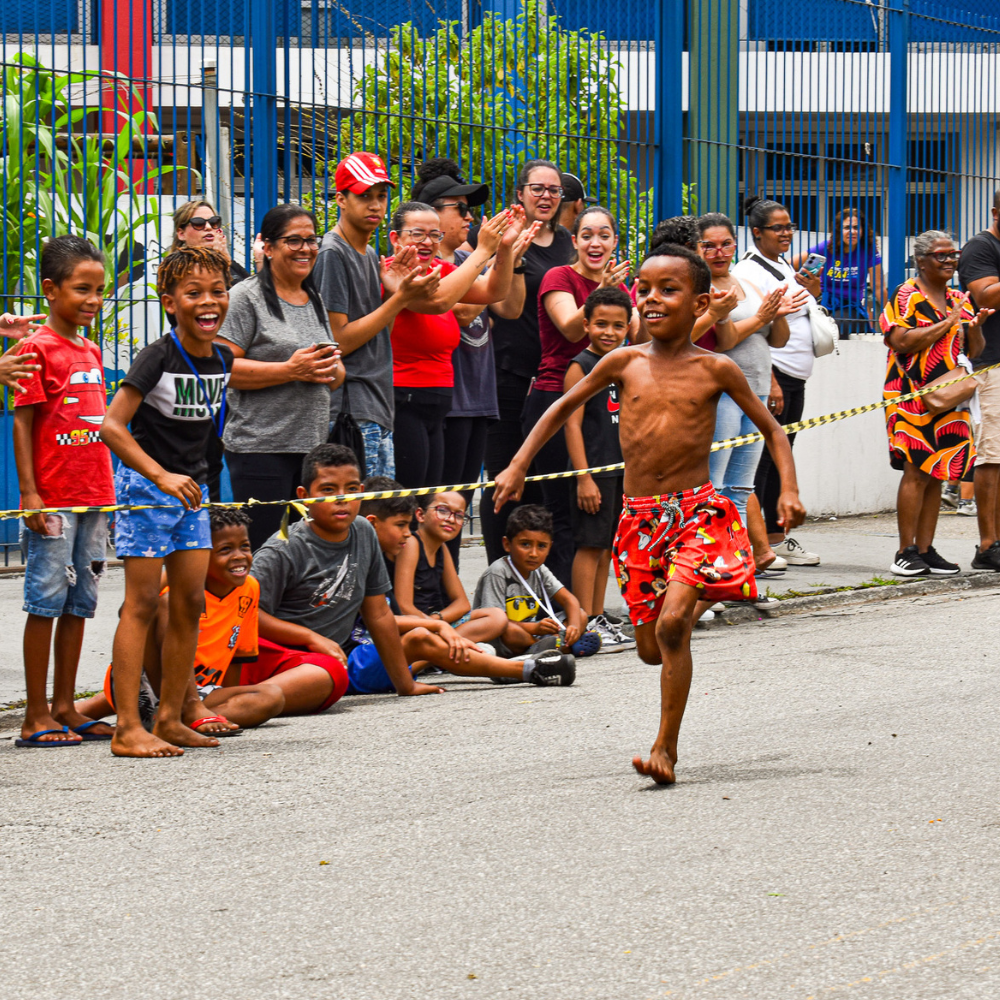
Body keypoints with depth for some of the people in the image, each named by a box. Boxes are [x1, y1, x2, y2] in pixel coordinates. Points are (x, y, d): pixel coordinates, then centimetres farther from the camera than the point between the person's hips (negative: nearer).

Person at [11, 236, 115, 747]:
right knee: (46, 601, -4)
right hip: (52, 501, -7)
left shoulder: (91, 351, 13)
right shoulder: (36, 349, -8)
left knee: (79, 603, 9)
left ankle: (64, 708, 16)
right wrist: (29, 492, -15)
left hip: (93, 496, 7)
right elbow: (22, 423, -10)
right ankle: (36, 717, -1)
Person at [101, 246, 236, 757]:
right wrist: (161, 475, -31)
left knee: (190, 602, 6)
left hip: (190, 487, 7)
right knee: (143, 602, -9)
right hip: (145, 485, -7)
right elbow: (112, 426, -24)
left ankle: (170, 719, 14)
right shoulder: (157, 357, -18)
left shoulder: (222, 358, 3)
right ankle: (128, 729, -9)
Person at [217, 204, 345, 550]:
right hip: (260, 446, -7)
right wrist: (290, 370, -17)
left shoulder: (315, 300, 19)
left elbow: (336, 374, 27)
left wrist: (331, 371, 2)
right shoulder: (247, 297, -4)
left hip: (313, 445, 7)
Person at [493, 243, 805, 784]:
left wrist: (788, 489, -6)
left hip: (696, 511, -3)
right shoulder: (624, 363, 4)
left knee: (671, 625, -21)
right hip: (639, 516, 3)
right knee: (649, 646, 8)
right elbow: (564, 406, 19)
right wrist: (518, 466, 15)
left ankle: (666, 749, -13)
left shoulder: (714, 369, -1)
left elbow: (771, 429, 8)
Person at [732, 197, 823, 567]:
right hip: (770, 375, -9)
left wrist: (812, 292, 11)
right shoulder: (751, 271, -11)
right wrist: (771, 384, -23)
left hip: (795, 378, 9)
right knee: (760, 456, -9)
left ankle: (776, 537, 17)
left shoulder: (785, 266, 17)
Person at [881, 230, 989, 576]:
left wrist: (975, 325, -3)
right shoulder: (906, 296, -4)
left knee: (936, 475, 5)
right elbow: (901, 342, -17)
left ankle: (925, 550, 9)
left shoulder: (959, 300, 16)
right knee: (916, 472, -12)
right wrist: (947, 324, -13)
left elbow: (973, 350, 18)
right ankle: (905, 552, -8)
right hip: (912, 399, -6)